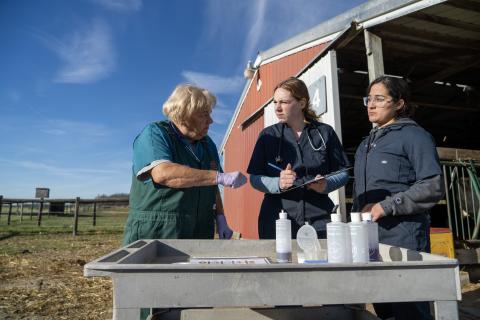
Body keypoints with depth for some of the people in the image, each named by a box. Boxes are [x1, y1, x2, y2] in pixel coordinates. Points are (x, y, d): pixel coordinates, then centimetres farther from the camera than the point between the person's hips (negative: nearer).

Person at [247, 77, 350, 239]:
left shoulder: (325, 132, 5)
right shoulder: (268, 135, 4)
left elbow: (343, 173, 8)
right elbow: (255, 178, 1)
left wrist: (326, 185, -12)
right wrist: (278, 184, -18)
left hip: (318, 217, 1)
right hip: (277, 219, 0)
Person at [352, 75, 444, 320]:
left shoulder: (413, 135, -4)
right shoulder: (367, 143, 17)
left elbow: (433, 187, -14)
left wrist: (386, 207, -18)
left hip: (403, 236, -7)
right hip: (370, 237, 7)